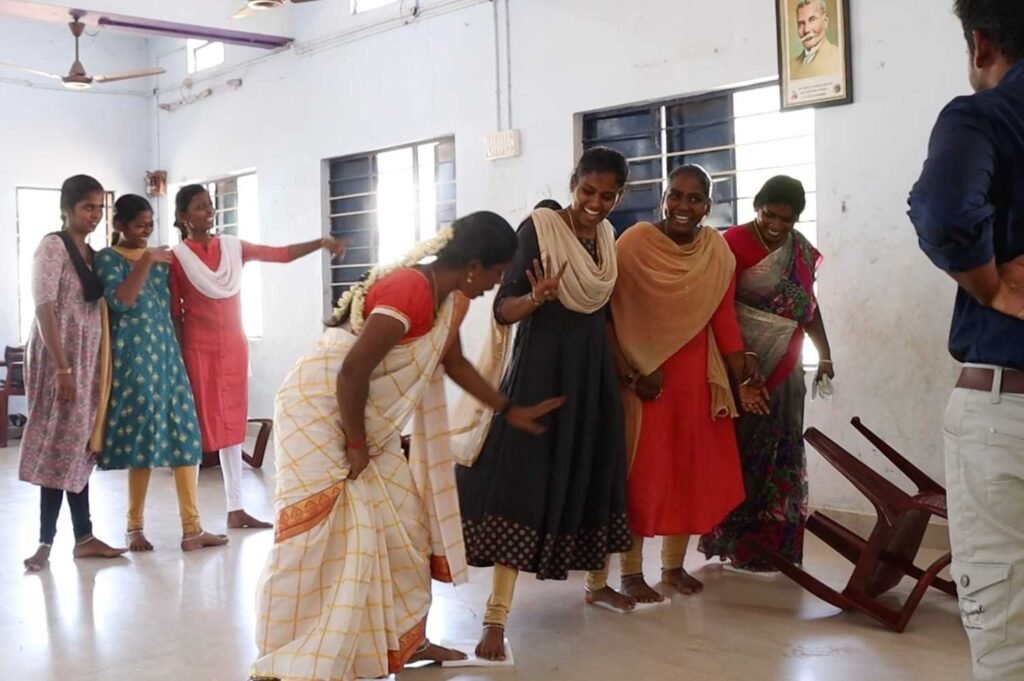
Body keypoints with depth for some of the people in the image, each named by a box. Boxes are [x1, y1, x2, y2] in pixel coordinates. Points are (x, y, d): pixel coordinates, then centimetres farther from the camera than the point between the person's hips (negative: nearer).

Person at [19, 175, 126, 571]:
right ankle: (46, 541, 0)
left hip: (88, 359, 7)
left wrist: (96, 364, 10)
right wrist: (62, 367, -21)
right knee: (59, 446, -6)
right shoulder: (53, 246, -9)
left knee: (79, 446, 9)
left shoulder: (92, 254, 14)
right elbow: (44, 308, -16)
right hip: (59, 357, -7)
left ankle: (84, 537, 13)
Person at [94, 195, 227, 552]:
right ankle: (135, 528, 11)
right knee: (143, 438, -3)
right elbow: (119, 301, -18)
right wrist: (145, 263, -19)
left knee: (184, 437, -1)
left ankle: (192, 529, 1)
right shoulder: (108, 259, -2)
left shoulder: (157, 257, 16)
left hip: (166, 352, 6)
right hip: (134, 357, -6)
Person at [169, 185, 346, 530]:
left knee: (232, 425, 8)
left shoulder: (233, 247, 6)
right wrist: (178, 359, -9)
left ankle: (235, 509, 14)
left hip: (233, 347, 5)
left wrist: (321, 243, -14)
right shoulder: (176, 257, -6)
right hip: (198, 350, -5)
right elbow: (174, 314, -6)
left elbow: (281, 254, -2)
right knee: (197, 425, -1)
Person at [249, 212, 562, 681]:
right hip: (318, 407, -10)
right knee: (319, 532, -8)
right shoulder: (410, 291, -28)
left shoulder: (451, 298, 3)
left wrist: (510, 410, 21)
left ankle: (407, 639, 19)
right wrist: (356, 446, -18)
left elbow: (454, 362, 19)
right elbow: (352, 372, -29)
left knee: (404, 522, 9)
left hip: (367, 419, 10)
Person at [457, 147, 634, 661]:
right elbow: (503, 311, -17)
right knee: (523, 487, -10)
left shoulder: (607, 236, 8)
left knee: (593, 478, 17)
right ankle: (496, 617, -8)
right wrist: (537, 297, -35)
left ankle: (598, 583, 37)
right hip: (540, 373, -7)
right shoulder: (538, 228, -13)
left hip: (593, 375, 7)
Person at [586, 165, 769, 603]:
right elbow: (611, 315, -13)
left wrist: (743, 378, 0)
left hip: (696, 379, 5)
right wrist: (630, 374, -17)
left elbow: (724, 318, 4)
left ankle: (674, 565, 25)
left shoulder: (718, 252, 3)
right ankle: (631, 572, 12)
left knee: (692, 471, 11)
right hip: (641, 377, -5)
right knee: (642, 473, 1)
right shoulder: (633, 244, -12)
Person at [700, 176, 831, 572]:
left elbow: (809, 304, 19)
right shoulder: (734, 243, -11)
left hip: (785, 368, 7)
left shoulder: (801, 248, 10)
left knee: (782, 453, 9)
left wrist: (824, 353, 16)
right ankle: (733, 540, 8)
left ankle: (774, 542, 17)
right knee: (742, 451, -1)